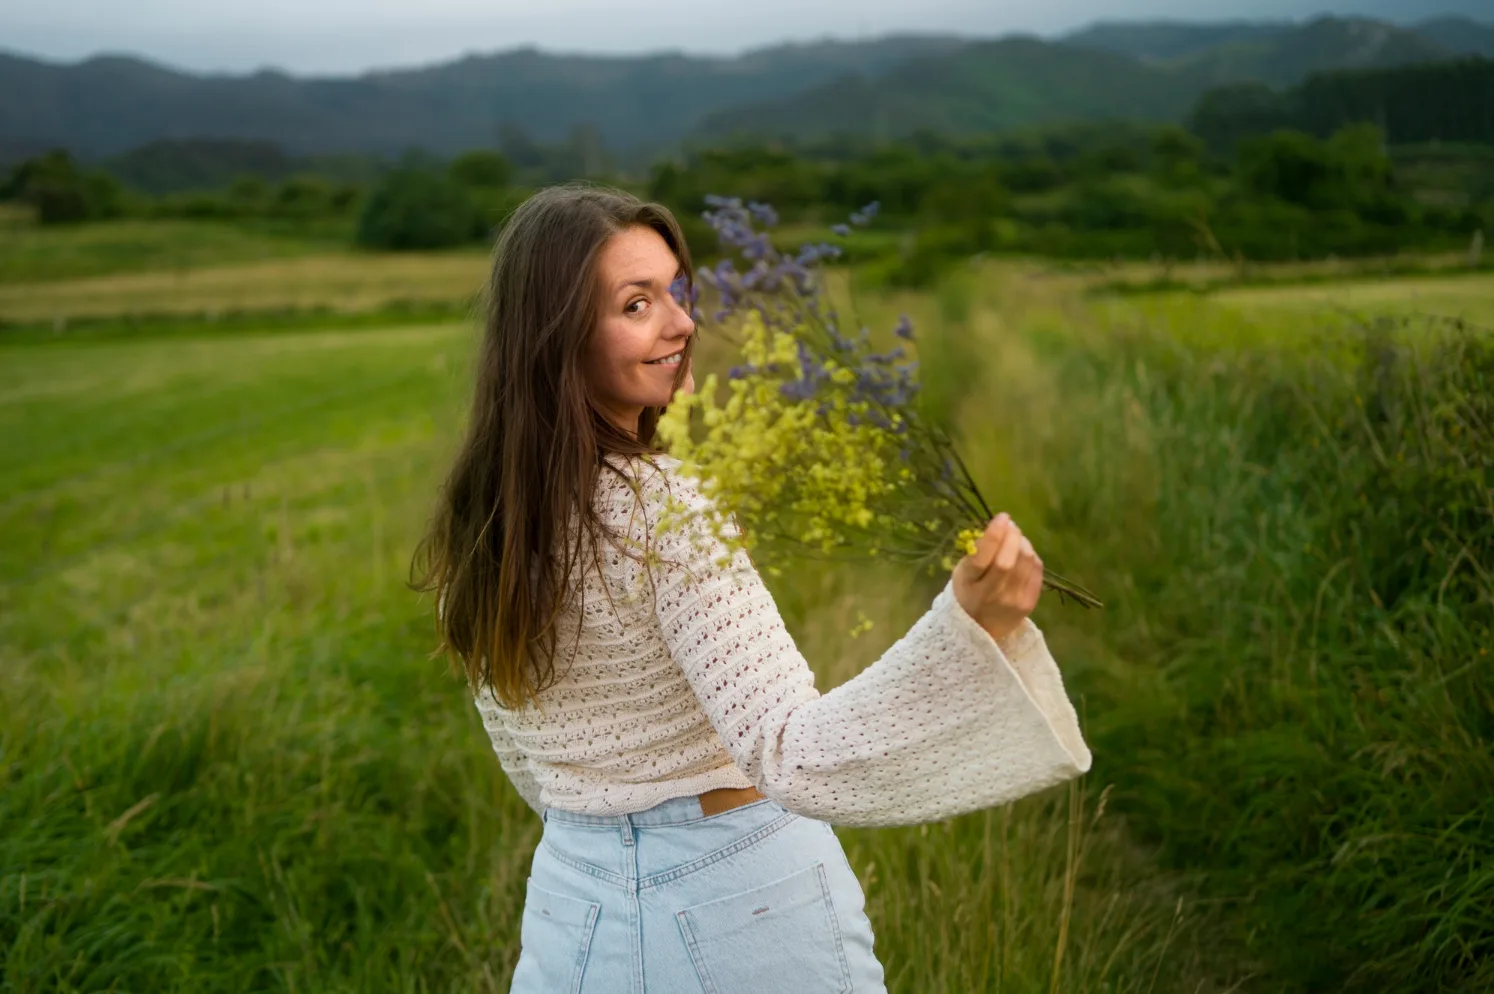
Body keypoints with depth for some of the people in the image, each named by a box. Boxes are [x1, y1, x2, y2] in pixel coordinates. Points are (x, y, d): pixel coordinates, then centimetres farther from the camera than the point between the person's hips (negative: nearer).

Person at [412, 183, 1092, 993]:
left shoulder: (477, 518, -2)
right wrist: (969, 627, -43)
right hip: (739, 898, -5)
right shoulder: (666, 508, -24)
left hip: (572, 903, 6)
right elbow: (795, 758, -33)